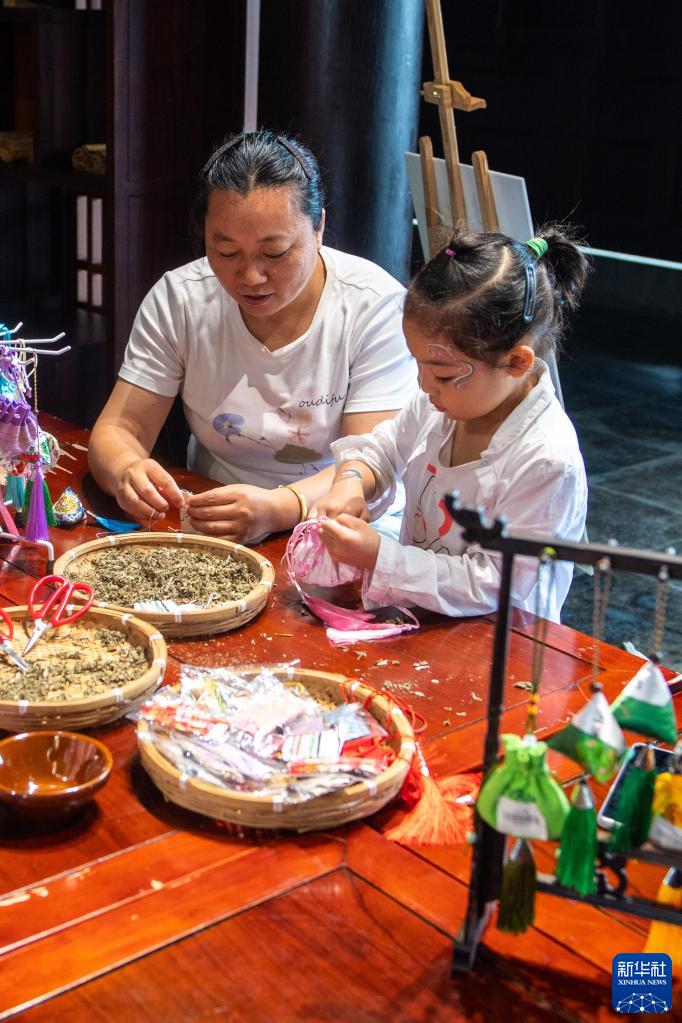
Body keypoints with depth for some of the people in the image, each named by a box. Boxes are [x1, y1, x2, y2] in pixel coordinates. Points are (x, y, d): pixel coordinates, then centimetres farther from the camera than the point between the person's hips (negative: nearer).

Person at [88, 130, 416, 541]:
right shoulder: (177, 299, -4)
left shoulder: (377, 305, -12)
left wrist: (277, 508, -38)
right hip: (206, 537, 3)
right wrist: (126, 471, -28)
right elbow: (119, 429, -3)